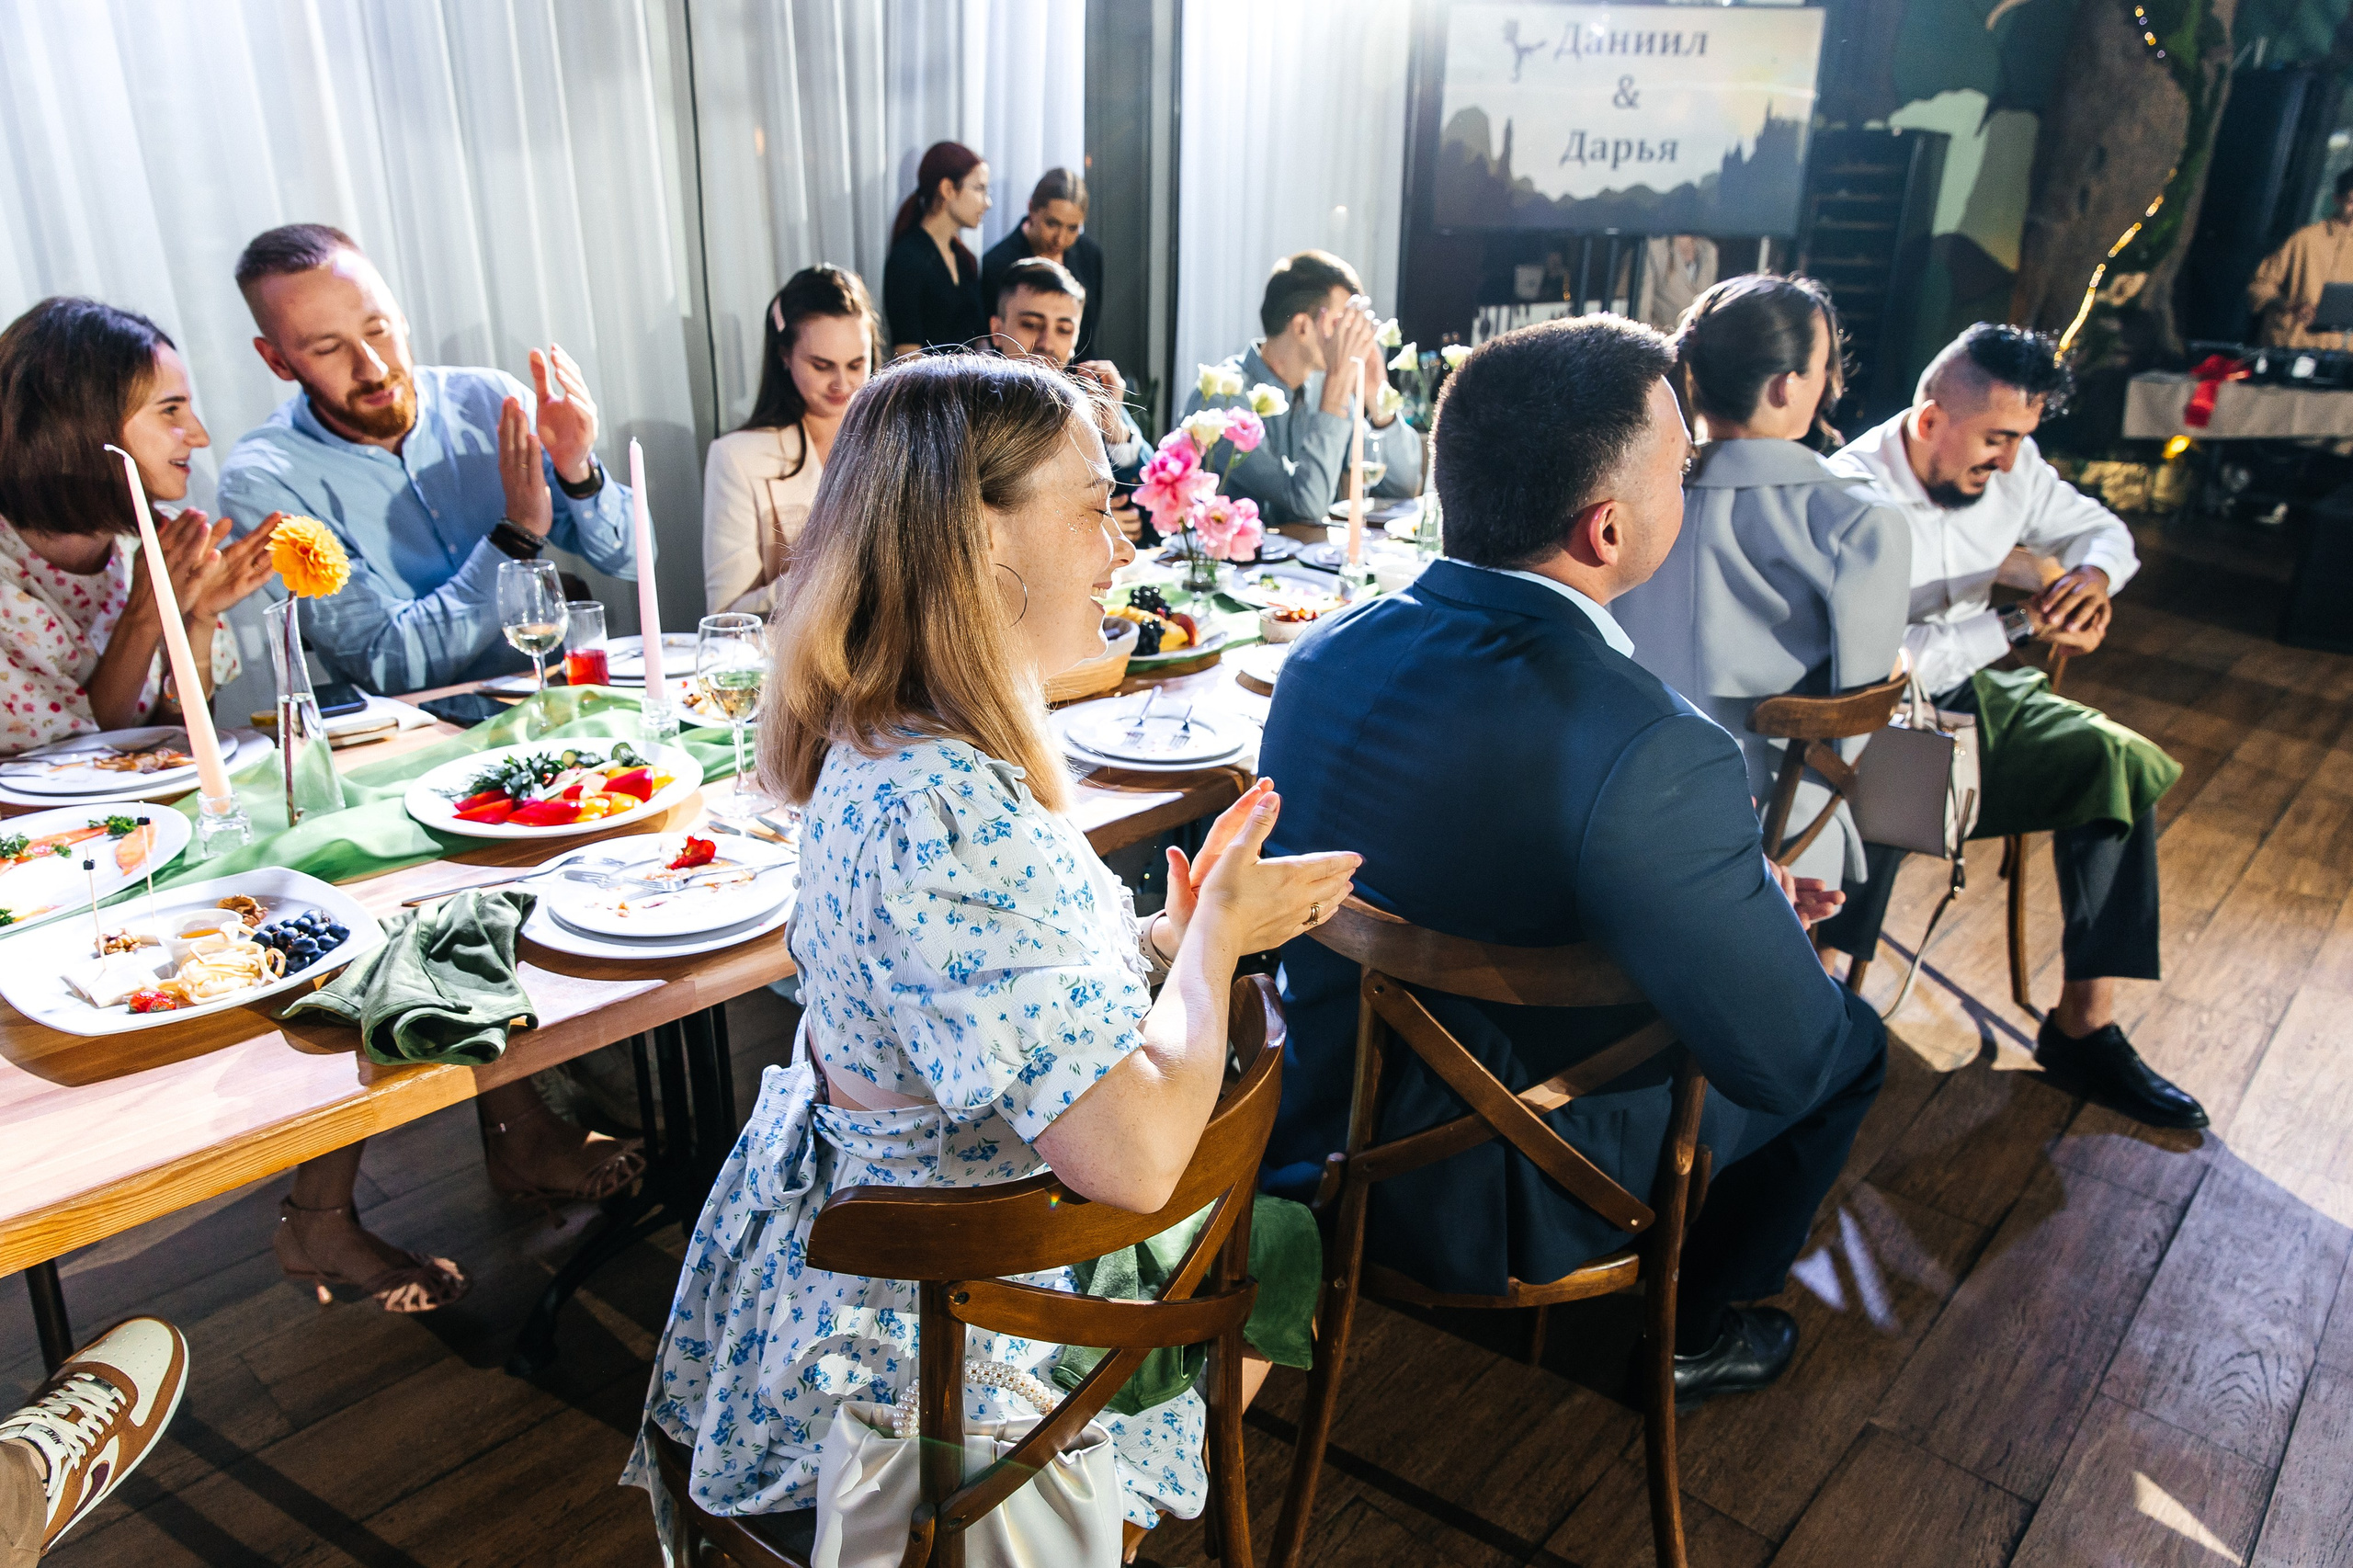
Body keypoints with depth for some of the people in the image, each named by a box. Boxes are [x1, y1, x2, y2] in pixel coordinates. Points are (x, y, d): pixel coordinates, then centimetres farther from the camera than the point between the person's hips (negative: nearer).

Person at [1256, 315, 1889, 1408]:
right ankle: (1685, 1332, 37)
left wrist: (1740, 892, 8)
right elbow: (1787, 1060, -21)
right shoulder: (1652, 752, -34)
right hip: (1487, 1204, -6)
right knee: (1851, 1042, 16)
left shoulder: (1325, 651, -9)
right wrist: (1763, 899, 0)